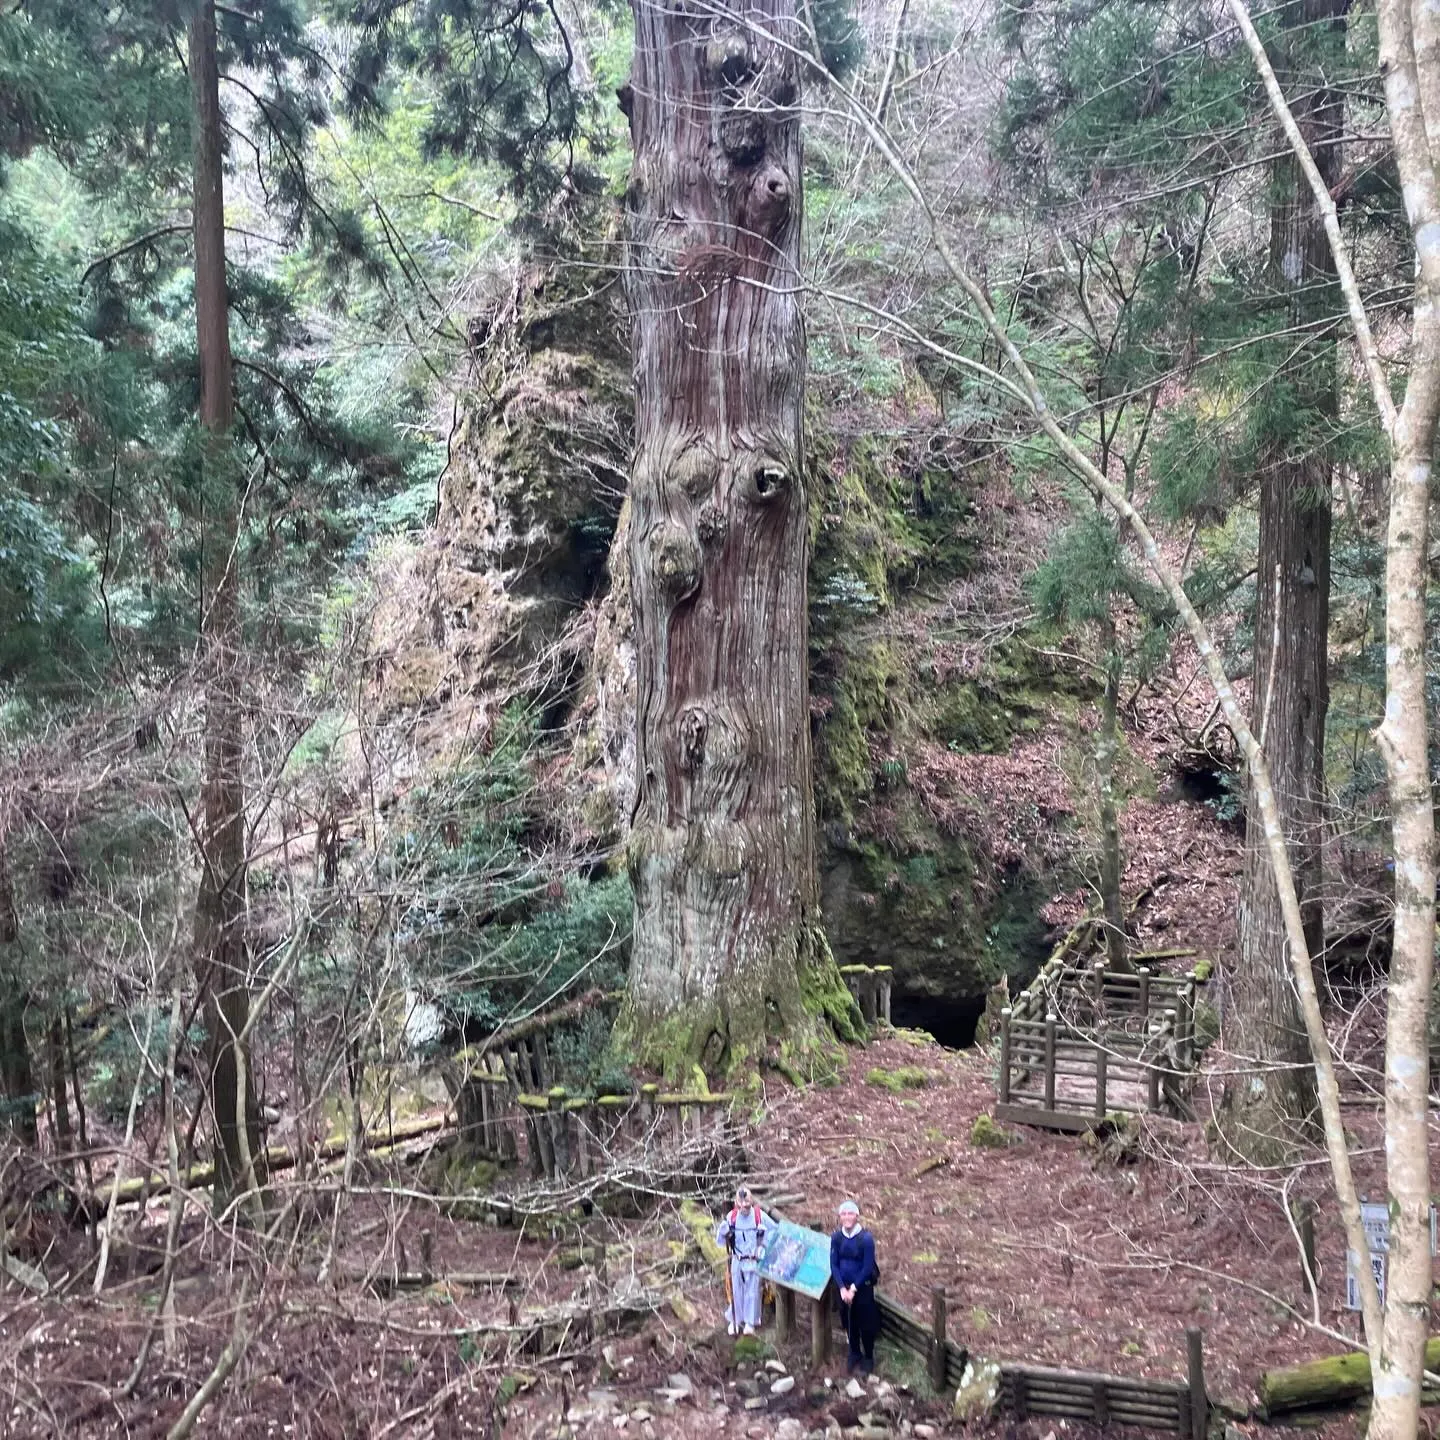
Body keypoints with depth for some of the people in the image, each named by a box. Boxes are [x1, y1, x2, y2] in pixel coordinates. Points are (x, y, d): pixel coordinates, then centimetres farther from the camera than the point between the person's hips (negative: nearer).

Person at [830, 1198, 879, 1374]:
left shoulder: (866, 1238, -17)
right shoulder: (836, 1237, -6)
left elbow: (868, 1267, -14)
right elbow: (834, 1264, -2)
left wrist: (853, 1289, -13)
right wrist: (842, 1288, -10)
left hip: (863, 1287, -3)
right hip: (844, 1287, 3)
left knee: (866, 1323, 3)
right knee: (849, 1322, 12)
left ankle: (868, 1357, 20)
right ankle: (854, 1355, 29)